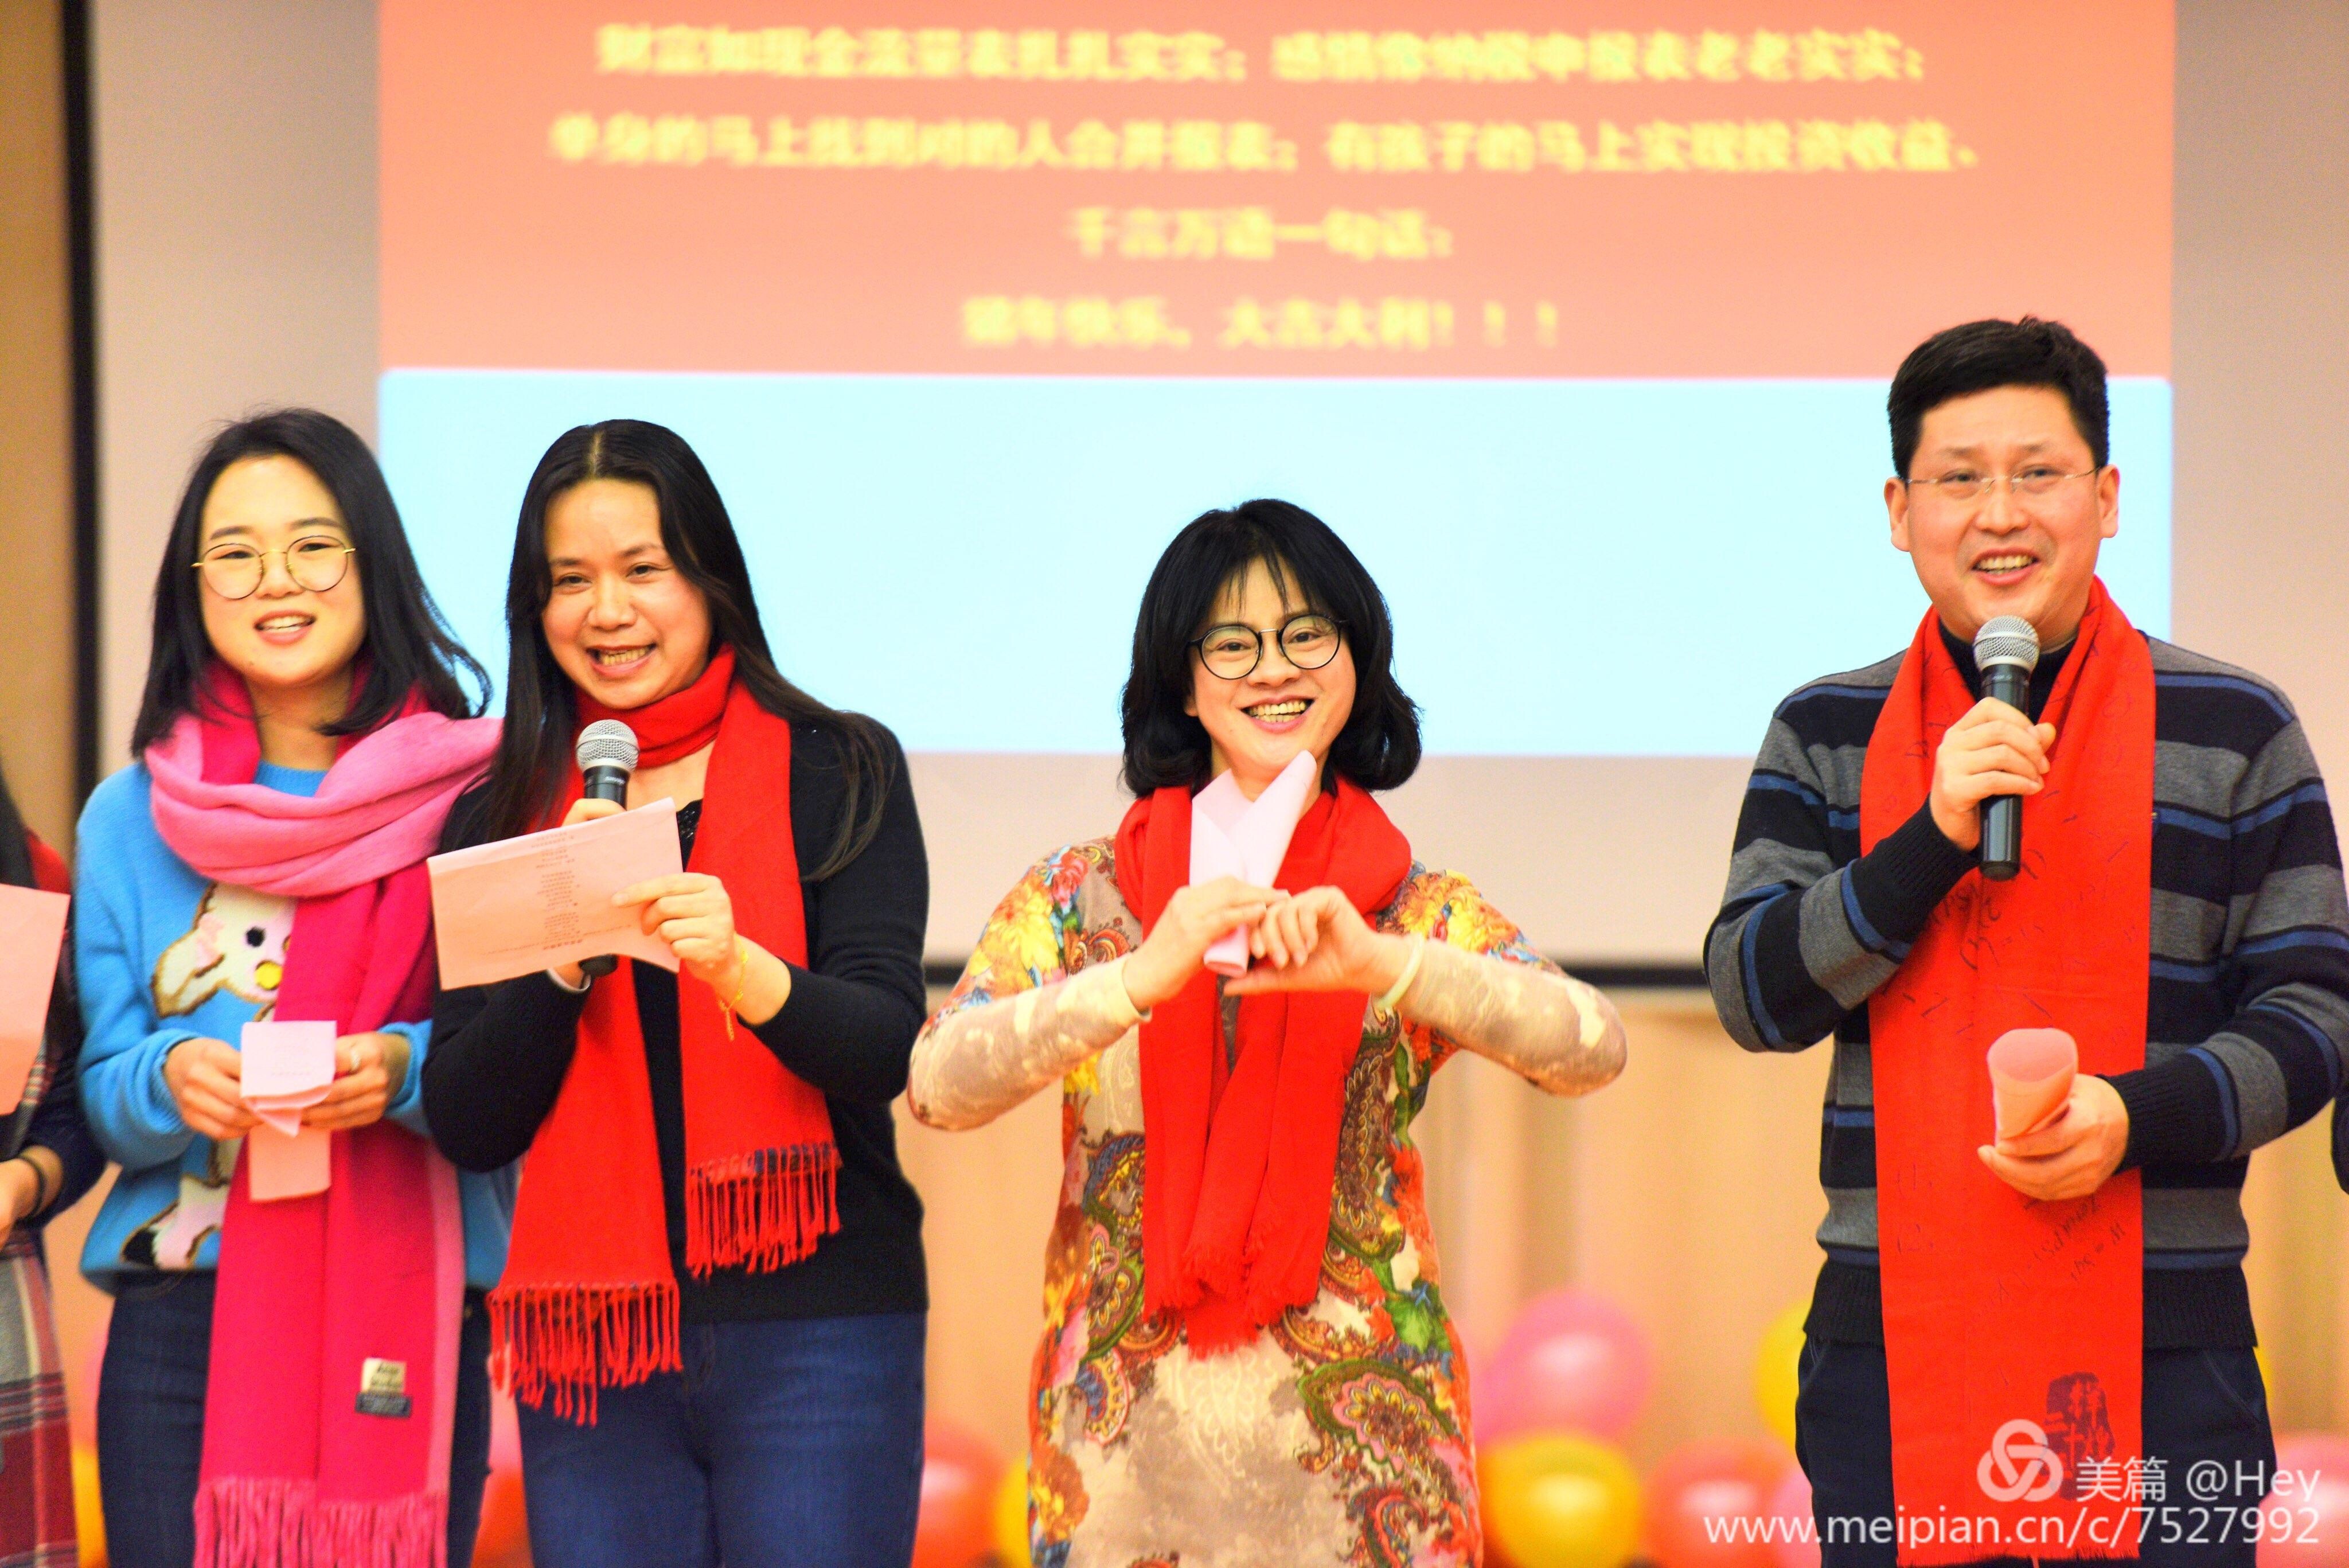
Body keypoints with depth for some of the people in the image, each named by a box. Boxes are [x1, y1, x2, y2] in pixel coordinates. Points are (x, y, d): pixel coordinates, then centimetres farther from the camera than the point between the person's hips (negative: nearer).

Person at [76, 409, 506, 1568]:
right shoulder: (132, 818, 10)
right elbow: (100, 1090, 9)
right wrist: (170, 1080, -13)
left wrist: (407, 1068, -18)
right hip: (177, 1330, 2)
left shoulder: (474, 795, 1)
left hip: (411, 1330, -2)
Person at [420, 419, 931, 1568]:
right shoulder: (505, 818, 9)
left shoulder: (838, 772, 2)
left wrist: (741, 970, -27)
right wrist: (567, 957, -13)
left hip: (812, 1334, -2)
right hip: (590, 1349, 2)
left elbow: (887, 1048, -8)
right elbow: (465, 1126, 3)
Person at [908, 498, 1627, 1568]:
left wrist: (1385, 964, -27)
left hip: (1360, 1446, 0)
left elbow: (1592, 1050, -12)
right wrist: (1142, 977, -25)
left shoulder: (1424, 915, 6)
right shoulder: (1078, 898, 5)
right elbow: (938, 1083, -11)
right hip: (1123, 1448, 0)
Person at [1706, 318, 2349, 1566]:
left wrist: (2140, 1111, -14)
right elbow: (1751, 993, 2)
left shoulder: (2234, 731, 5)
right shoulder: (1823, 736, 10)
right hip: (1891, 1341, 1)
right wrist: (1930, 840, -12)